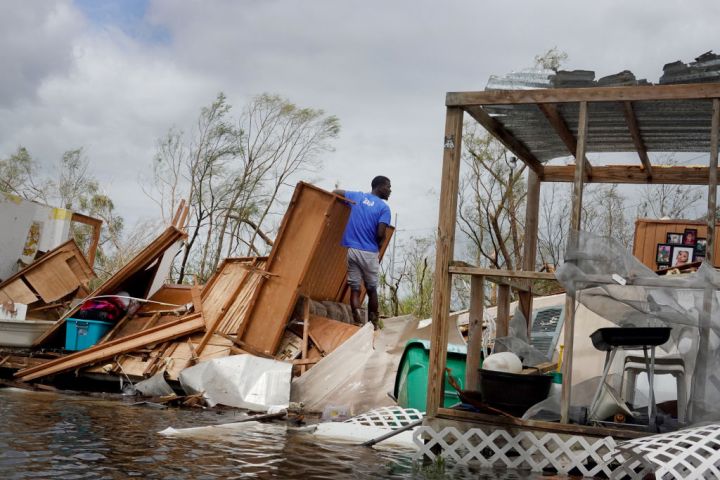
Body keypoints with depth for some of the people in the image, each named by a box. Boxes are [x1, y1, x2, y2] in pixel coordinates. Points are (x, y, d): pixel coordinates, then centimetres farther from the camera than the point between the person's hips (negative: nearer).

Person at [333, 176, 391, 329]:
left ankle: (358, 321, -9)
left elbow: (334, 192, 16)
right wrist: (379, 246, 8)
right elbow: (381, 234, -14)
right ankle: (374, 321, 23)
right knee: (371, 289, 13)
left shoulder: (356, 196, 9)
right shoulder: (384, 208, -5)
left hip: (351, 249, 3)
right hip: (369, 253, -3)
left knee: (354, 287, 3)